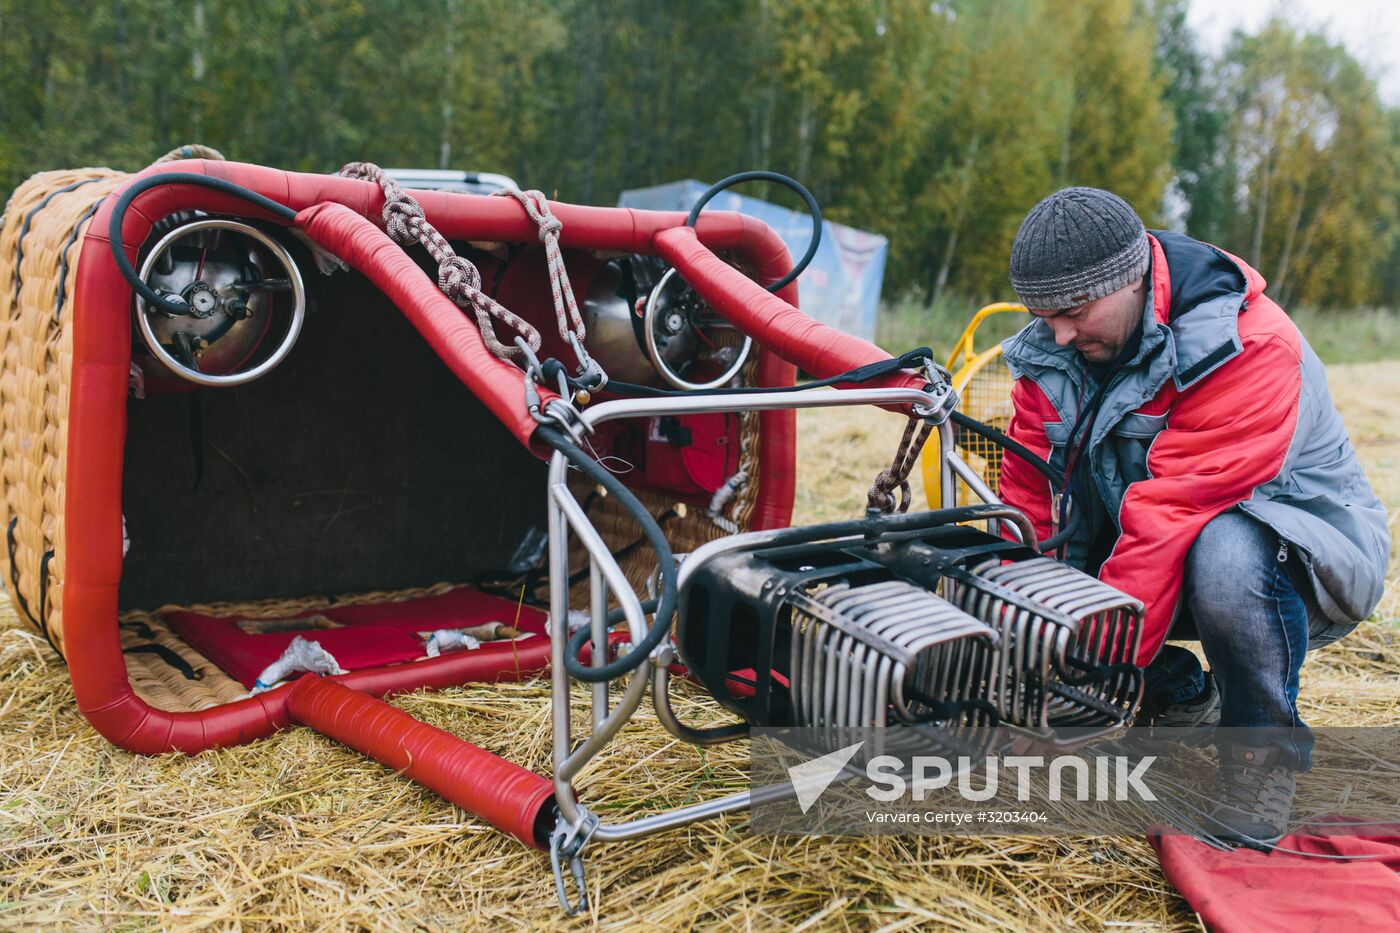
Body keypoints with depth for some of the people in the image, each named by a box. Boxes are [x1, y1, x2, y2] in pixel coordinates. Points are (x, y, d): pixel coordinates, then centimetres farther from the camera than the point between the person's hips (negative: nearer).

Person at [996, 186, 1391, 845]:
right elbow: (1027, 503, -9)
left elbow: (1172, 517, -36)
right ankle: (1183, 700, 12)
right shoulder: (1054, 349, -6)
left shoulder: (1248, 348, -28)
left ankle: (1264, 744, -13)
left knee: (1226, 553, -40)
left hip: (1309, 556, -7)